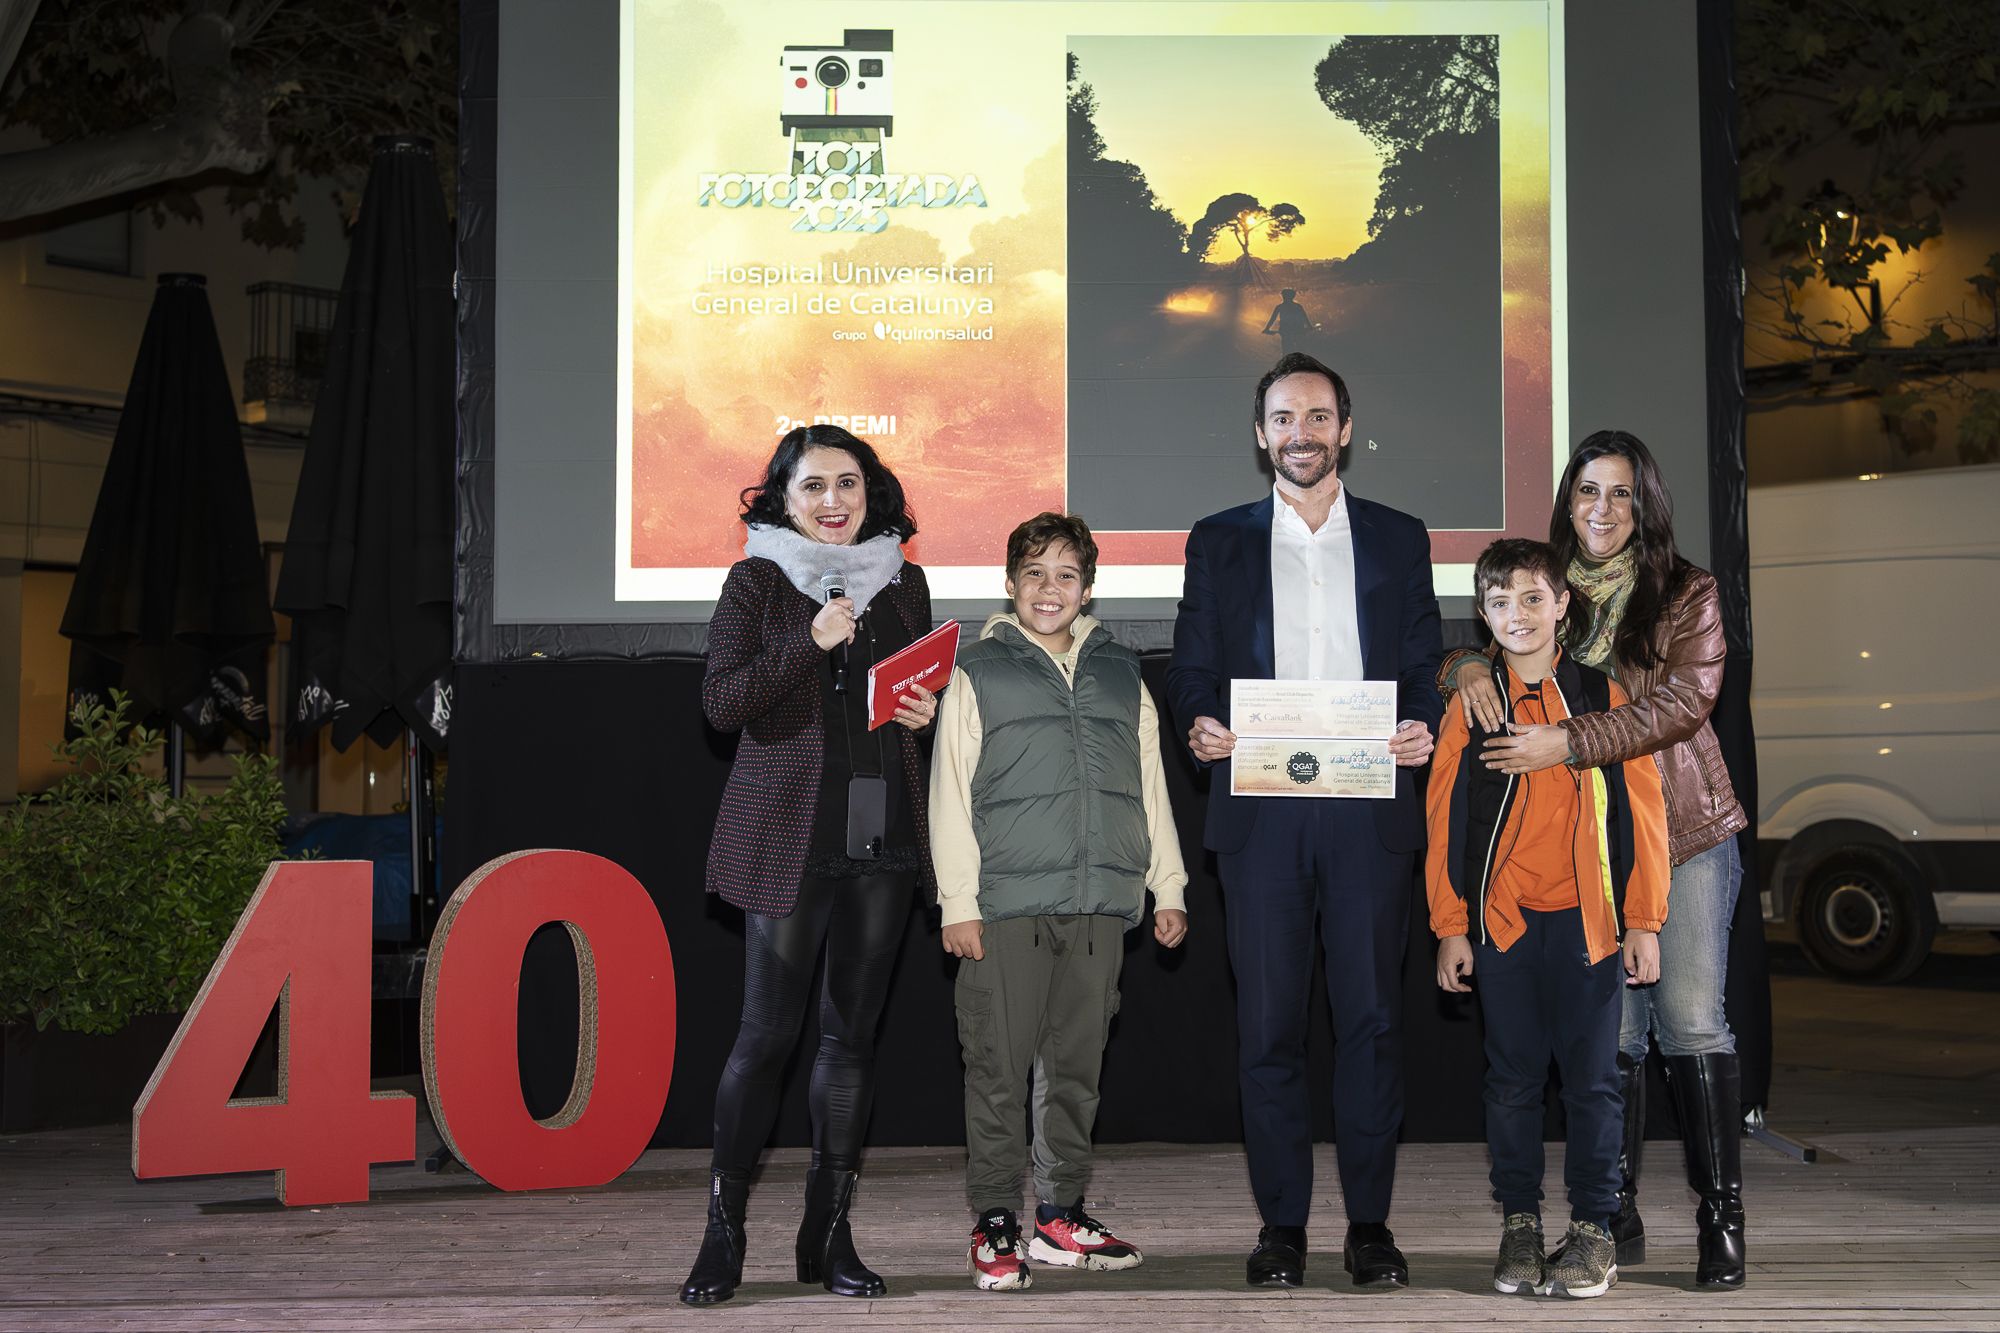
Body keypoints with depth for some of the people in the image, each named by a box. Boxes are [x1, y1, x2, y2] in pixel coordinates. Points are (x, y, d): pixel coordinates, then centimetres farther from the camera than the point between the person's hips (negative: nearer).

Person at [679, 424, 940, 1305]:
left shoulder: (903, 582, 13)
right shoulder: (757, 581, 1)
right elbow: (720, 702, -7)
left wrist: (925, 711, 2)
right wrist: (808, 645, -17)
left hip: (882, 830, 4)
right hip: (787, 829, -4)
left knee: (853, 1029, 6)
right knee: (767, 1031, -5)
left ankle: (829, 1232, 14)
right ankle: (722, 1236, 6)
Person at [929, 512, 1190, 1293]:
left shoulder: (1121, 675, 16)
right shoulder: (978, 673, 5)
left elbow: (1150, 788, 19)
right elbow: (950, 793, 2)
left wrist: (1168, 887, 14)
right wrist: (958, 902, -5)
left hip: (1099, 906, 3)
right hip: (1007, 906, -3)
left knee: (1076, 1067, 8)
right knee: (998, 1069, -3)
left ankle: (1061, 1217, 17)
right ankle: (995, 1227, 5)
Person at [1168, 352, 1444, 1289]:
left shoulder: (1398, 539, 13)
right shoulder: (1218, 541, 12)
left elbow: (1425, 667, 11)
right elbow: (1191, 666, 10)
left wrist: (1421, 730, -9)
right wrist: (1200, 727, -11)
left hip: (1370, 805, 0)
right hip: (1259, 809, 0)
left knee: (1371, 1016, 1)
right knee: (1268, 1023, 1)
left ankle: (1369, 1223, 10)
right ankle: (1281, 1224, 10)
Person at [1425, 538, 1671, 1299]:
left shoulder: (1603, 698, 3)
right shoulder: (1469, 705, 4)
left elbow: (1640, 813, 4)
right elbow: (1444, 820, 5)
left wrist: (1644, 922, 0)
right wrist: (1450, 928, 2)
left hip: (1589, 920, -1)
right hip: (1501, 922, 1)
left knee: (1592, 1079, 3)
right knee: (1513, 1078, 8)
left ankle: (1592, 1230, 13)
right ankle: (1518, 1224, 18)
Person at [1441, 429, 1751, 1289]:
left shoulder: (1687, 594, 0)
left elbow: (1685, 701, -13)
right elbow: (1464, 651, 13)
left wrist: (1568, 743, -22)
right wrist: (1468, 667, -12)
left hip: (1683, 832, -3)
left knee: (1691, 1019, -4)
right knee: (1608, 1028, 6)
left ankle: (1722, 1220, 3)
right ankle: (1616, 1220, 13)